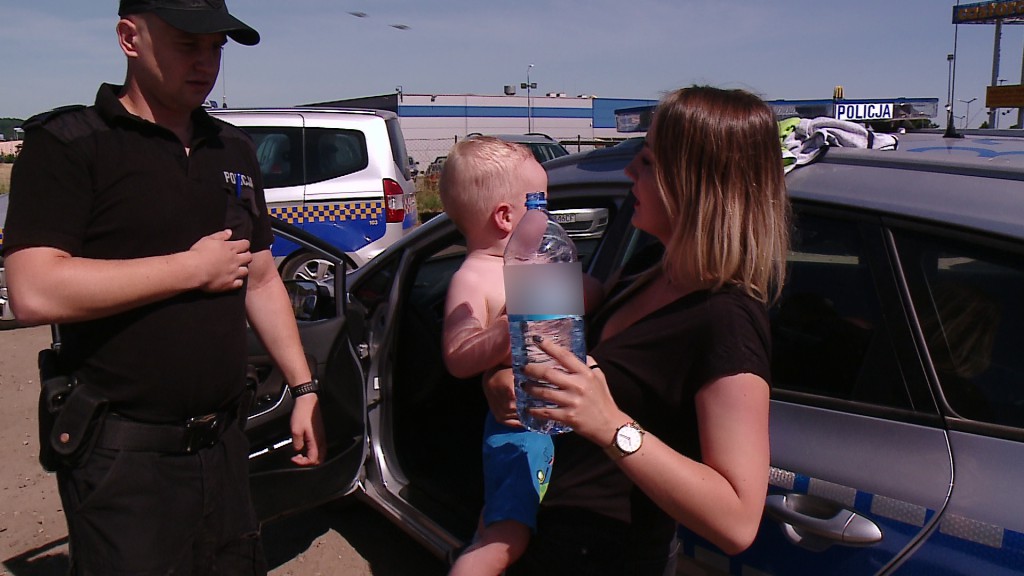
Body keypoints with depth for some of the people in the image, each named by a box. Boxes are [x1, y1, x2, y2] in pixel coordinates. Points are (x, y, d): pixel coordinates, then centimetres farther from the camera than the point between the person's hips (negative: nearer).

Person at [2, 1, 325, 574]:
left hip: (225, 440, 6)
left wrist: (305, 389, 11)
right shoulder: (67, 143, -9)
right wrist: (195, 268, -16)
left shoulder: (234, 150, 11)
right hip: (123, 459, -6)